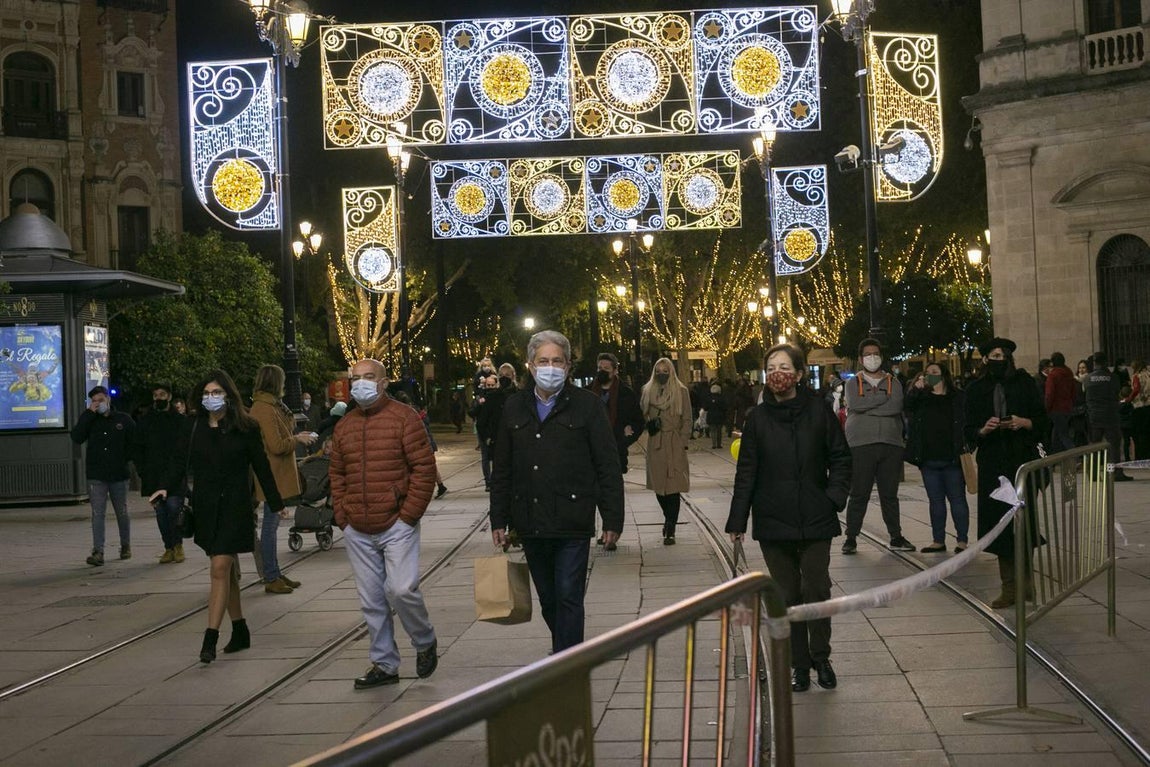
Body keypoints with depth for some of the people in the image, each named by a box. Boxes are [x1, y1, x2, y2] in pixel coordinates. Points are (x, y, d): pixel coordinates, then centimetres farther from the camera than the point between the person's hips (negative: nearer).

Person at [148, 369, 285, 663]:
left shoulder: (245, 427, -3)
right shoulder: (193, 428, 6)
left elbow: (261, 467, 2)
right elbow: (180, 461, 0)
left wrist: (276, 504, 6)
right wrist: (168, 488, -19)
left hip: (235, 506, -4)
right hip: (206, 507, 4)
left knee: (220, 569, -12)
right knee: (228, 570, 13)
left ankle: (210, 639, -13)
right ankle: (240, 631, 25)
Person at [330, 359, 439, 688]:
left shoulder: (404, 417, -5)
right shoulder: (345, 426, 12)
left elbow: (424, 468, -8)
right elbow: (337, 475, 17)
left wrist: (409, 514, -13)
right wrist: (342, 516, 6)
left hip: (396, 525, -5)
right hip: (357, 532, 5)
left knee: (401, 589, -16)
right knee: (371, 601, 9)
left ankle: (425, 642, 12)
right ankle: (384, 664, 21)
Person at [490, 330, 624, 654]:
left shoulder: (586, 405, -1)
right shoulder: (515, 407, 10)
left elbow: (608, 466, -2)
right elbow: (502, 470, 13)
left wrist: (612, 519, -7)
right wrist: (498, 520, 10)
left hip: (572, 524, -4)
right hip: (531, 526, 4)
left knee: (568, 598, -5)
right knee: (548, 600, 14)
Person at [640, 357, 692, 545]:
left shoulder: (681, 391, 1)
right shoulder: (648, 391, 10)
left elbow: (687, 420, 2)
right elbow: (642, 415, 19)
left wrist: (683, 442, -6)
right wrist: (649, 424, -2)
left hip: (674, 445, -3)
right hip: (655, 444, 3)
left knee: (673, 487, -7)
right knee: (658, 486, 6)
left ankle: (670, 531, -3)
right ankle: (669, 520, 29)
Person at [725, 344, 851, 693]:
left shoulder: (818, 411, -3)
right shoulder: (758, 418, 1)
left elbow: (840, 458, 4)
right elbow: (746, 472, 3)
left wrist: (835, 497, -8)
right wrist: (737, 521, 1)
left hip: (815, 520, -1)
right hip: (773, 521, 1)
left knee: (817, 590, 0)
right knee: (788, 595, 7)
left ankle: (821, 657, 20)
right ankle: (798, 663, 18)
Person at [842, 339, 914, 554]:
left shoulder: (893, 383, 12)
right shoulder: (853, 384, 9)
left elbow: (896, 406, -8)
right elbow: (856, 404, -13)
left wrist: (867, 407, -10)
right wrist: (883, 396, -7)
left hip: (891, 445, 2)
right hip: (861, 445, -2)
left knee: (890, 494, 7)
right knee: (859, 495, -2)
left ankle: (896, 538, 14)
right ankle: (850, 538, 5)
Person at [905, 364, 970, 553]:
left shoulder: (958, 398, 4)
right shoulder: (921, 398, 11)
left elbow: (967, 424, 3)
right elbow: (908, 406, -8)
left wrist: (965, 449, -8)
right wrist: (916, 389, -24)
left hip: (952, 459, -3)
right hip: (929, 460, 3)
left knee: (957, 498, 1)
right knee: (935, 500, 9)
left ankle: (962, 540, 5)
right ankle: (938, 540, 14)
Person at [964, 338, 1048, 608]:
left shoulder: (1024, 382, 4)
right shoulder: (976, 390, 6)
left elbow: (1042, 419, 5)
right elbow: (969, 433, 5)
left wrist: (1024, 422, -14)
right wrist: (984, 429, -15)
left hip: (1023, 460, -1)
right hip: (992, 464, 1)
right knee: (999, 524, 0)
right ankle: (1009, 587, 7)